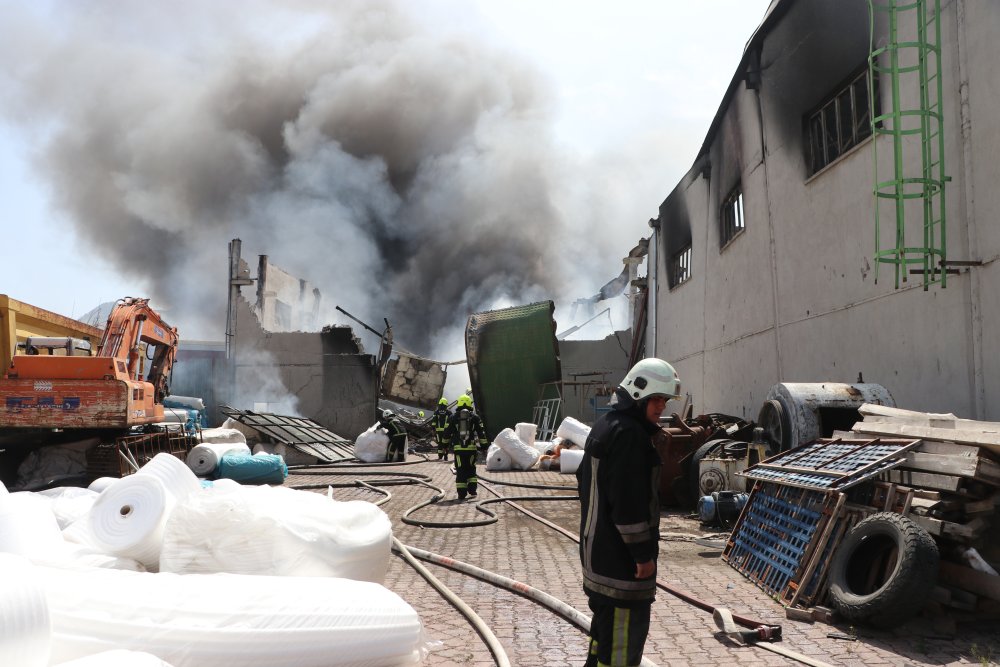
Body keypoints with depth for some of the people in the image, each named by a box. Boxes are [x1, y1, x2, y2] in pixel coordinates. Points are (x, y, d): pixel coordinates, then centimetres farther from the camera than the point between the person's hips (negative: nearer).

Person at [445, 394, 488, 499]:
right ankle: (472, 490, 9)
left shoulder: (454, 417, 7)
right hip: (471, 448, 0)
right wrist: (484, 444, 8)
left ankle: (461, 494, 1)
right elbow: (481, 432, 4)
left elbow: (447, 432, 10)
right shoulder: (475, 417, 7)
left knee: (460, 470, 3)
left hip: (458, 448, 0)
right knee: (471, 469, 15)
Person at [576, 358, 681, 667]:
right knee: (625, 629, -4)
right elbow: (629, 500, -24)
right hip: (621, 555, -11)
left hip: (597, 547, 11)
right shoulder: (628, 433, -20)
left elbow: (584, 478, 23)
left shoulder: (605, 425, 13)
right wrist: (643, 553, -18)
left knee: (606, 620, 22)